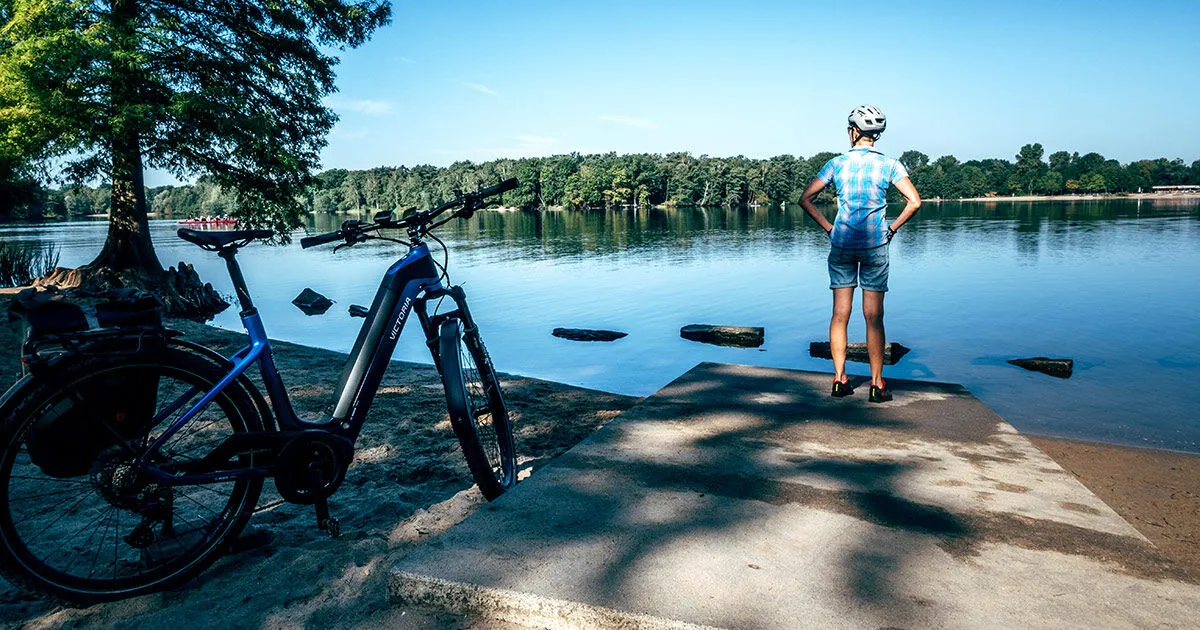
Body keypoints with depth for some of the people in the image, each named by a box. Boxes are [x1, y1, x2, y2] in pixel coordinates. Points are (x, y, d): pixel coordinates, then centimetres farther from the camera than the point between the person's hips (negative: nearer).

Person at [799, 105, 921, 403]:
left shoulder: (837, 163, 2)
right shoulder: (888, 164, -1)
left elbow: (805, 199, 2)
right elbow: (914, 201, -6)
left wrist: (828, 227, 6)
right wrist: (892, 228, 4)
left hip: (841, 243, 1)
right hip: (875, 245, -1)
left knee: (840, 314, 7)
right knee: (874, 316, 3)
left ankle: (839, 380, 11)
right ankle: (877, 384, 8)